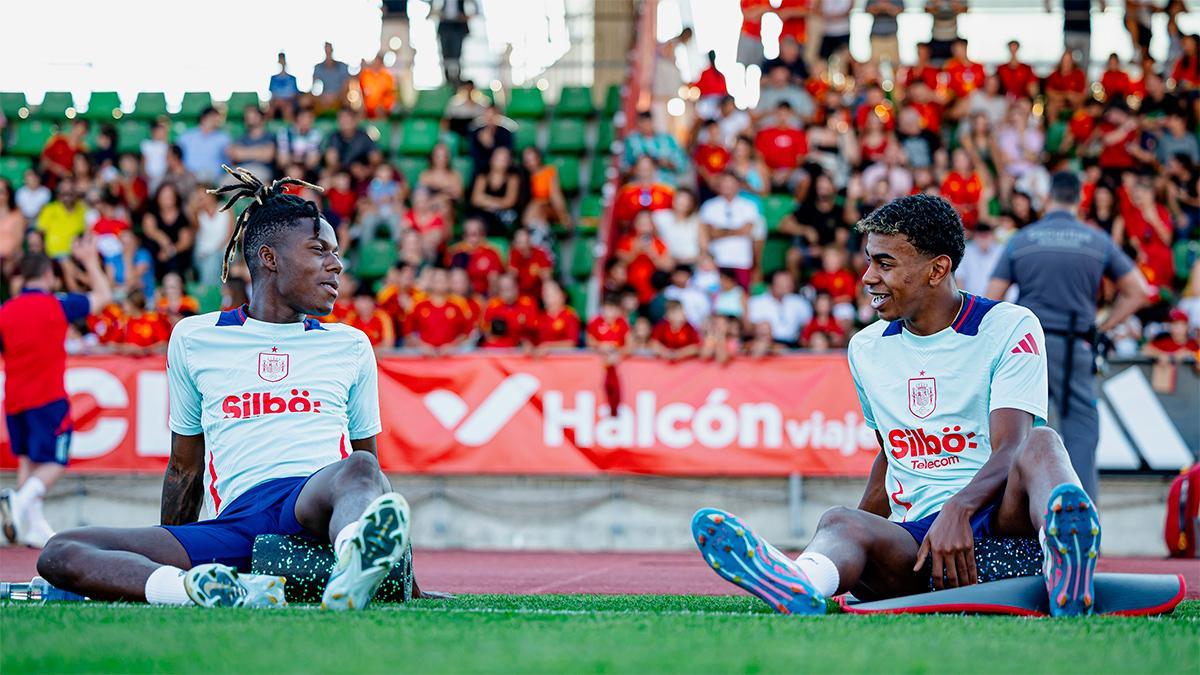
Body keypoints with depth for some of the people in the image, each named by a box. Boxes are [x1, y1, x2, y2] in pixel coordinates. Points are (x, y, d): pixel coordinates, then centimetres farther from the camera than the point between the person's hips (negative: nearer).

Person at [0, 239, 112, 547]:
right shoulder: (57, 304, -5)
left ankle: (35, 527, 9)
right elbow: (103, 296, 8)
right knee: (54, 463, -4)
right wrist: (90, 261, 20)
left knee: (27, 461, 15)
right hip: (48, 398, -5)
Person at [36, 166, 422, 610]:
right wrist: (166, 558, 25)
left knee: (358, 470, -39)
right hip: (236, 519, 1)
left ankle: (352, 576, -73)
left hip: (321, 505, -1)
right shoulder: (194, 339, 20)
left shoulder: (351, 345, 22)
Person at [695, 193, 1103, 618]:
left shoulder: (1009, 327, 1)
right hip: (913, 536, 3)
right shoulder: (867, 348, 19)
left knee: (1040, 443, -34)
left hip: (995, 520, -3)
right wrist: (861, 531, 19)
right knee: (840, 523, -31)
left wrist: (959, 509, -32)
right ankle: (798, 585, -71)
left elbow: (1009, 451, -12)